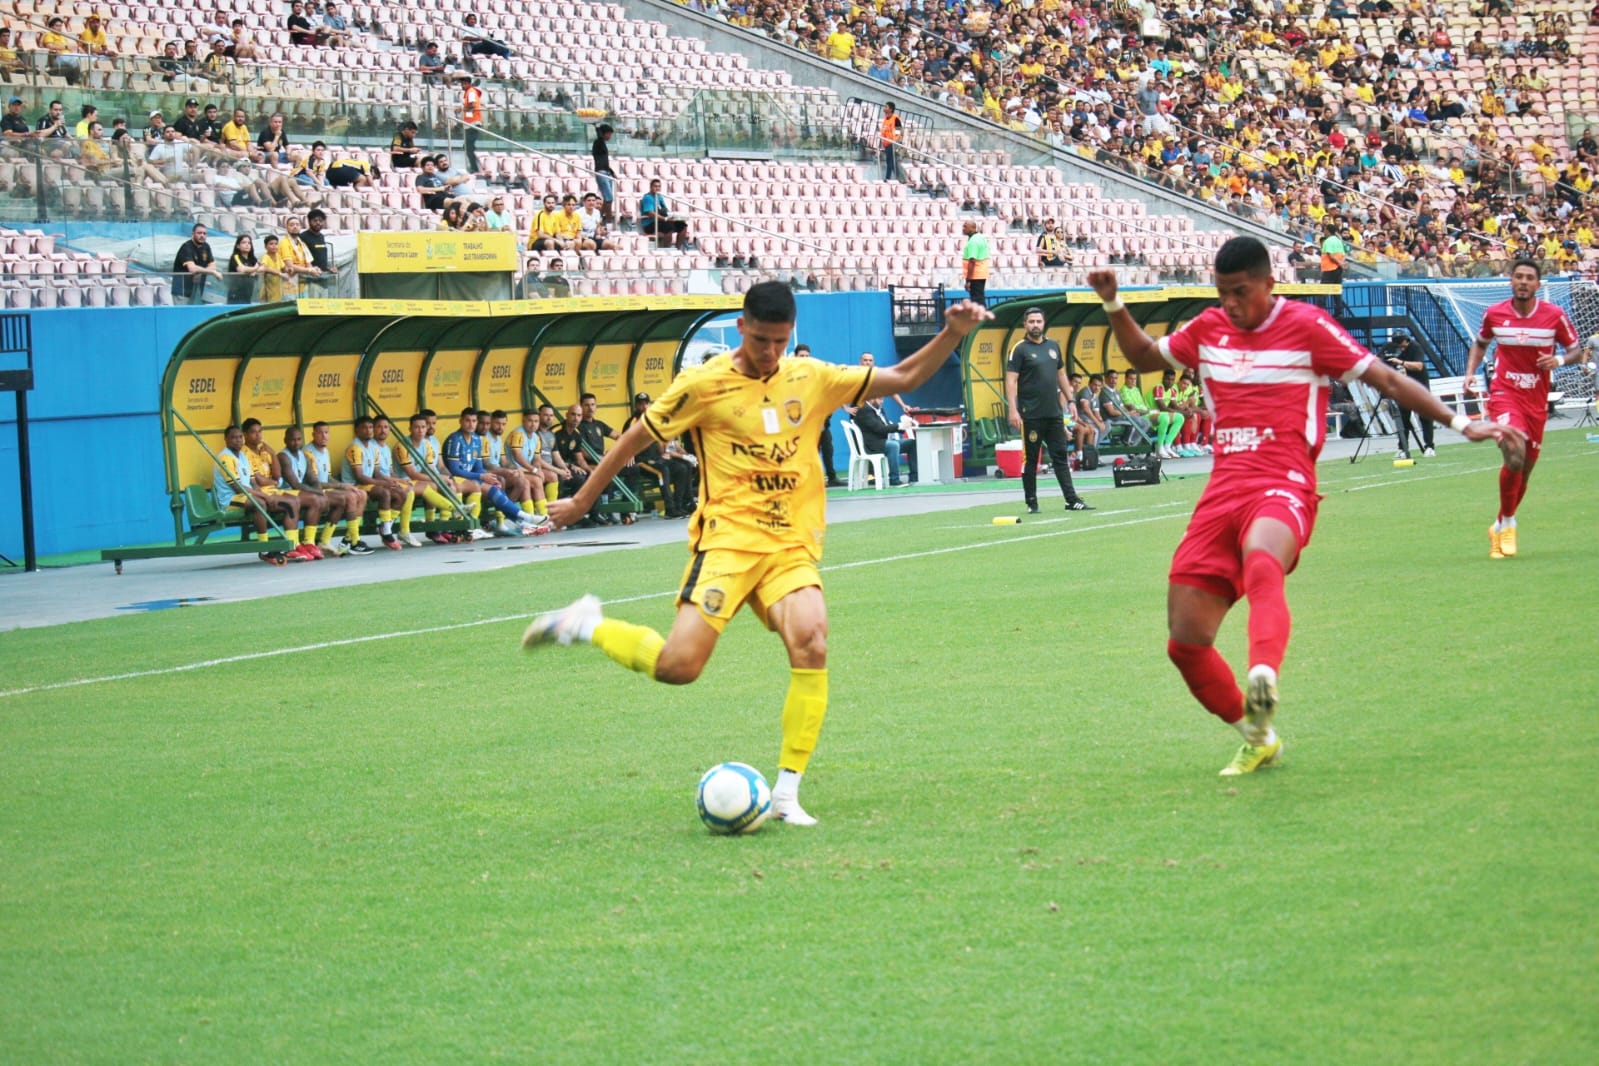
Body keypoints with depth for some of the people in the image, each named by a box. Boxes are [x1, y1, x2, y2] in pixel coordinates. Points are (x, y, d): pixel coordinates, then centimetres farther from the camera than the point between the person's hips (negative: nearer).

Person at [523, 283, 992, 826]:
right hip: (727, 539, -3)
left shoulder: (812, 379, 8)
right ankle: (586, 625, 12)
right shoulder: (704, 384, -3)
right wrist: (582, 500, 13)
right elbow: (637, 438, 7)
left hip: (793, 548, 3)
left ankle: (787, 791, -14)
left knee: (812, 643, -23)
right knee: (678, 665, -18)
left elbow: (902, 378, 14)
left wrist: (952, 334, 0)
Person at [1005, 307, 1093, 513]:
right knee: (1031, 459, 1)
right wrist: (1013, 410, -18)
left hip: (1055, 413, 5)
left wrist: (1070, 401, 15)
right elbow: (1010, 380, -10)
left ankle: (1072, 500, 3)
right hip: (1032, 416, -5)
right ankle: (1031, 502, 8)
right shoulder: (1020, 349, -5)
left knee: (1061, 457, 4)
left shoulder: (1053, 346, 13)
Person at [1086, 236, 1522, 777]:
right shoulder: (1208, 329, 15)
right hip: (1222, 491, 5)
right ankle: (1258, 739, 19)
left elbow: (1387, 381, 3)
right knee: (1185, 642, -2)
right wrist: (1113, 305, 17)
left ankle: (1263, 680, -66)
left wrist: (1461, 423, -3)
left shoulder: (1306, 326, 1)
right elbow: (1144, 356, 33)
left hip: (1282, 488, -5)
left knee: (1260, 564, -41)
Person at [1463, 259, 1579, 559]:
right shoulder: (1494, 314, -3)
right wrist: (1470, 373, 1)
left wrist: (1559, 360, -17)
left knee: (1526, 468, 9)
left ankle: (1500, 527, 29)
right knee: (1514, 457, -24)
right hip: (1505, 393, -2)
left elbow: (1576, 351, 4)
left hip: (1537, 399, 2)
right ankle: (1508, 522, -6)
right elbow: (1480, 344, 16)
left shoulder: (1555, 315, -5)